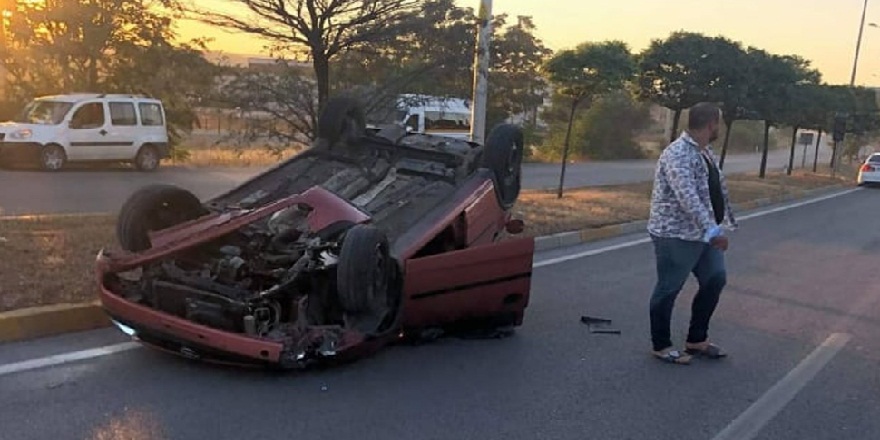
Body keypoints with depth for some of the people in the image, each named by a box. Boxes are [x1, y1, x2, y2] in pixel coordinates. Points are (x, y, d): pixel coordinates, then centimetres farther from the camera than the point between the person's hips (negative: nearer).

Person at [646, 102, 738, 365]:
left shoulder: (706, 152, 11)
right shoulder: (677, 154, -22)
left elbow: (716, 190, 21)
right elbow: (688, 197, -32)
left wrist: (722, 224, 24)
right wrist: (713, 230, -38)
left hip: (703, 232, 10)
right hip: (676, 234, -10)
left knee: (715, 279, 15)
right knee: (668, 289, 2)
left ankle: (696, 340, 27)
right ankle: (661, 345, 18)